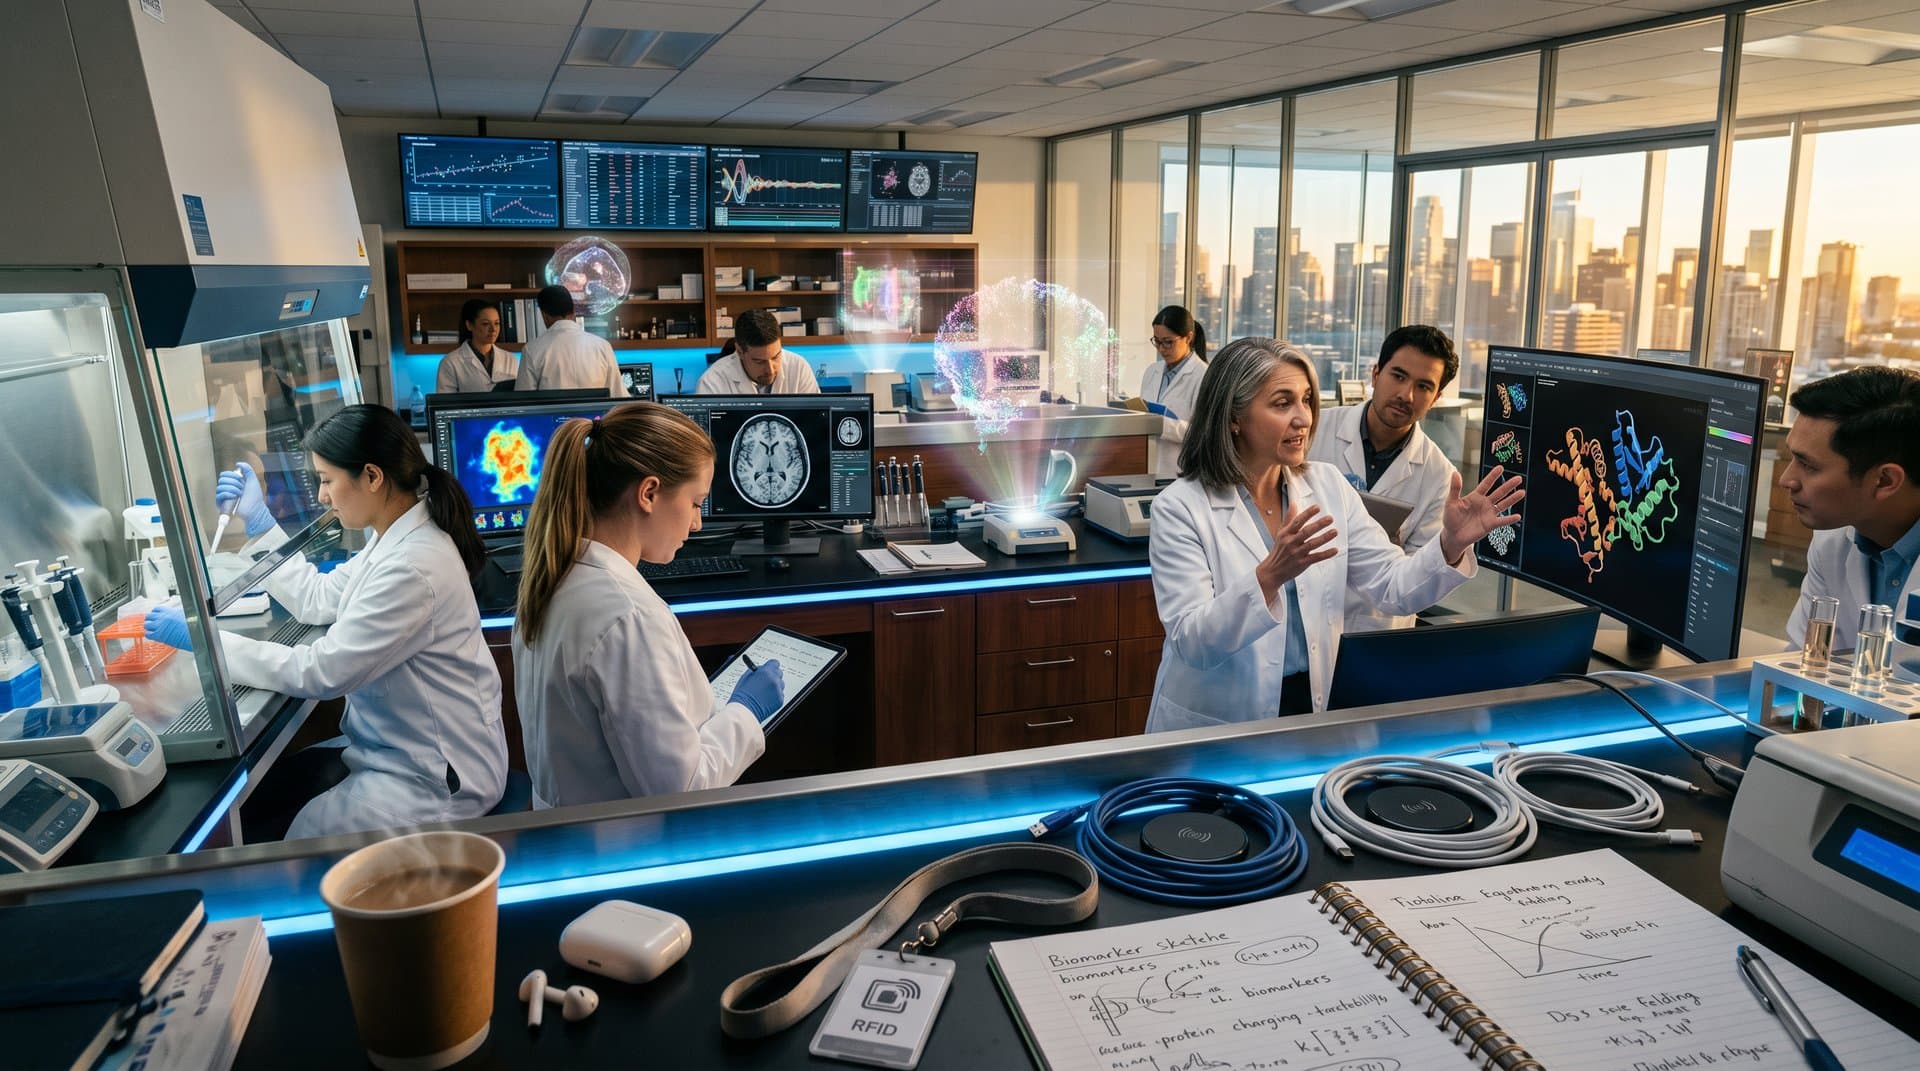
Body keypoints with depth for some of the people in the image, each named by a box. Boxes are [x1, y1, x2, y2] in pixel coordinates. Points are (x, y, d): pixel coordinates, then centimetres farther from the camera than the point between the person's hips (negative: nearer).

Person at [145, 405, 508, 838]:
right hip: (402, 748, 9)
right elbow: (318, 600, 14)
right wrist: (258, 521, 12)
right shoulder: (394, 540, 3)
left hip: (437, 778, -9)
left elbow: (320, 672, -24)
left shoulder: (412, 568, -28)